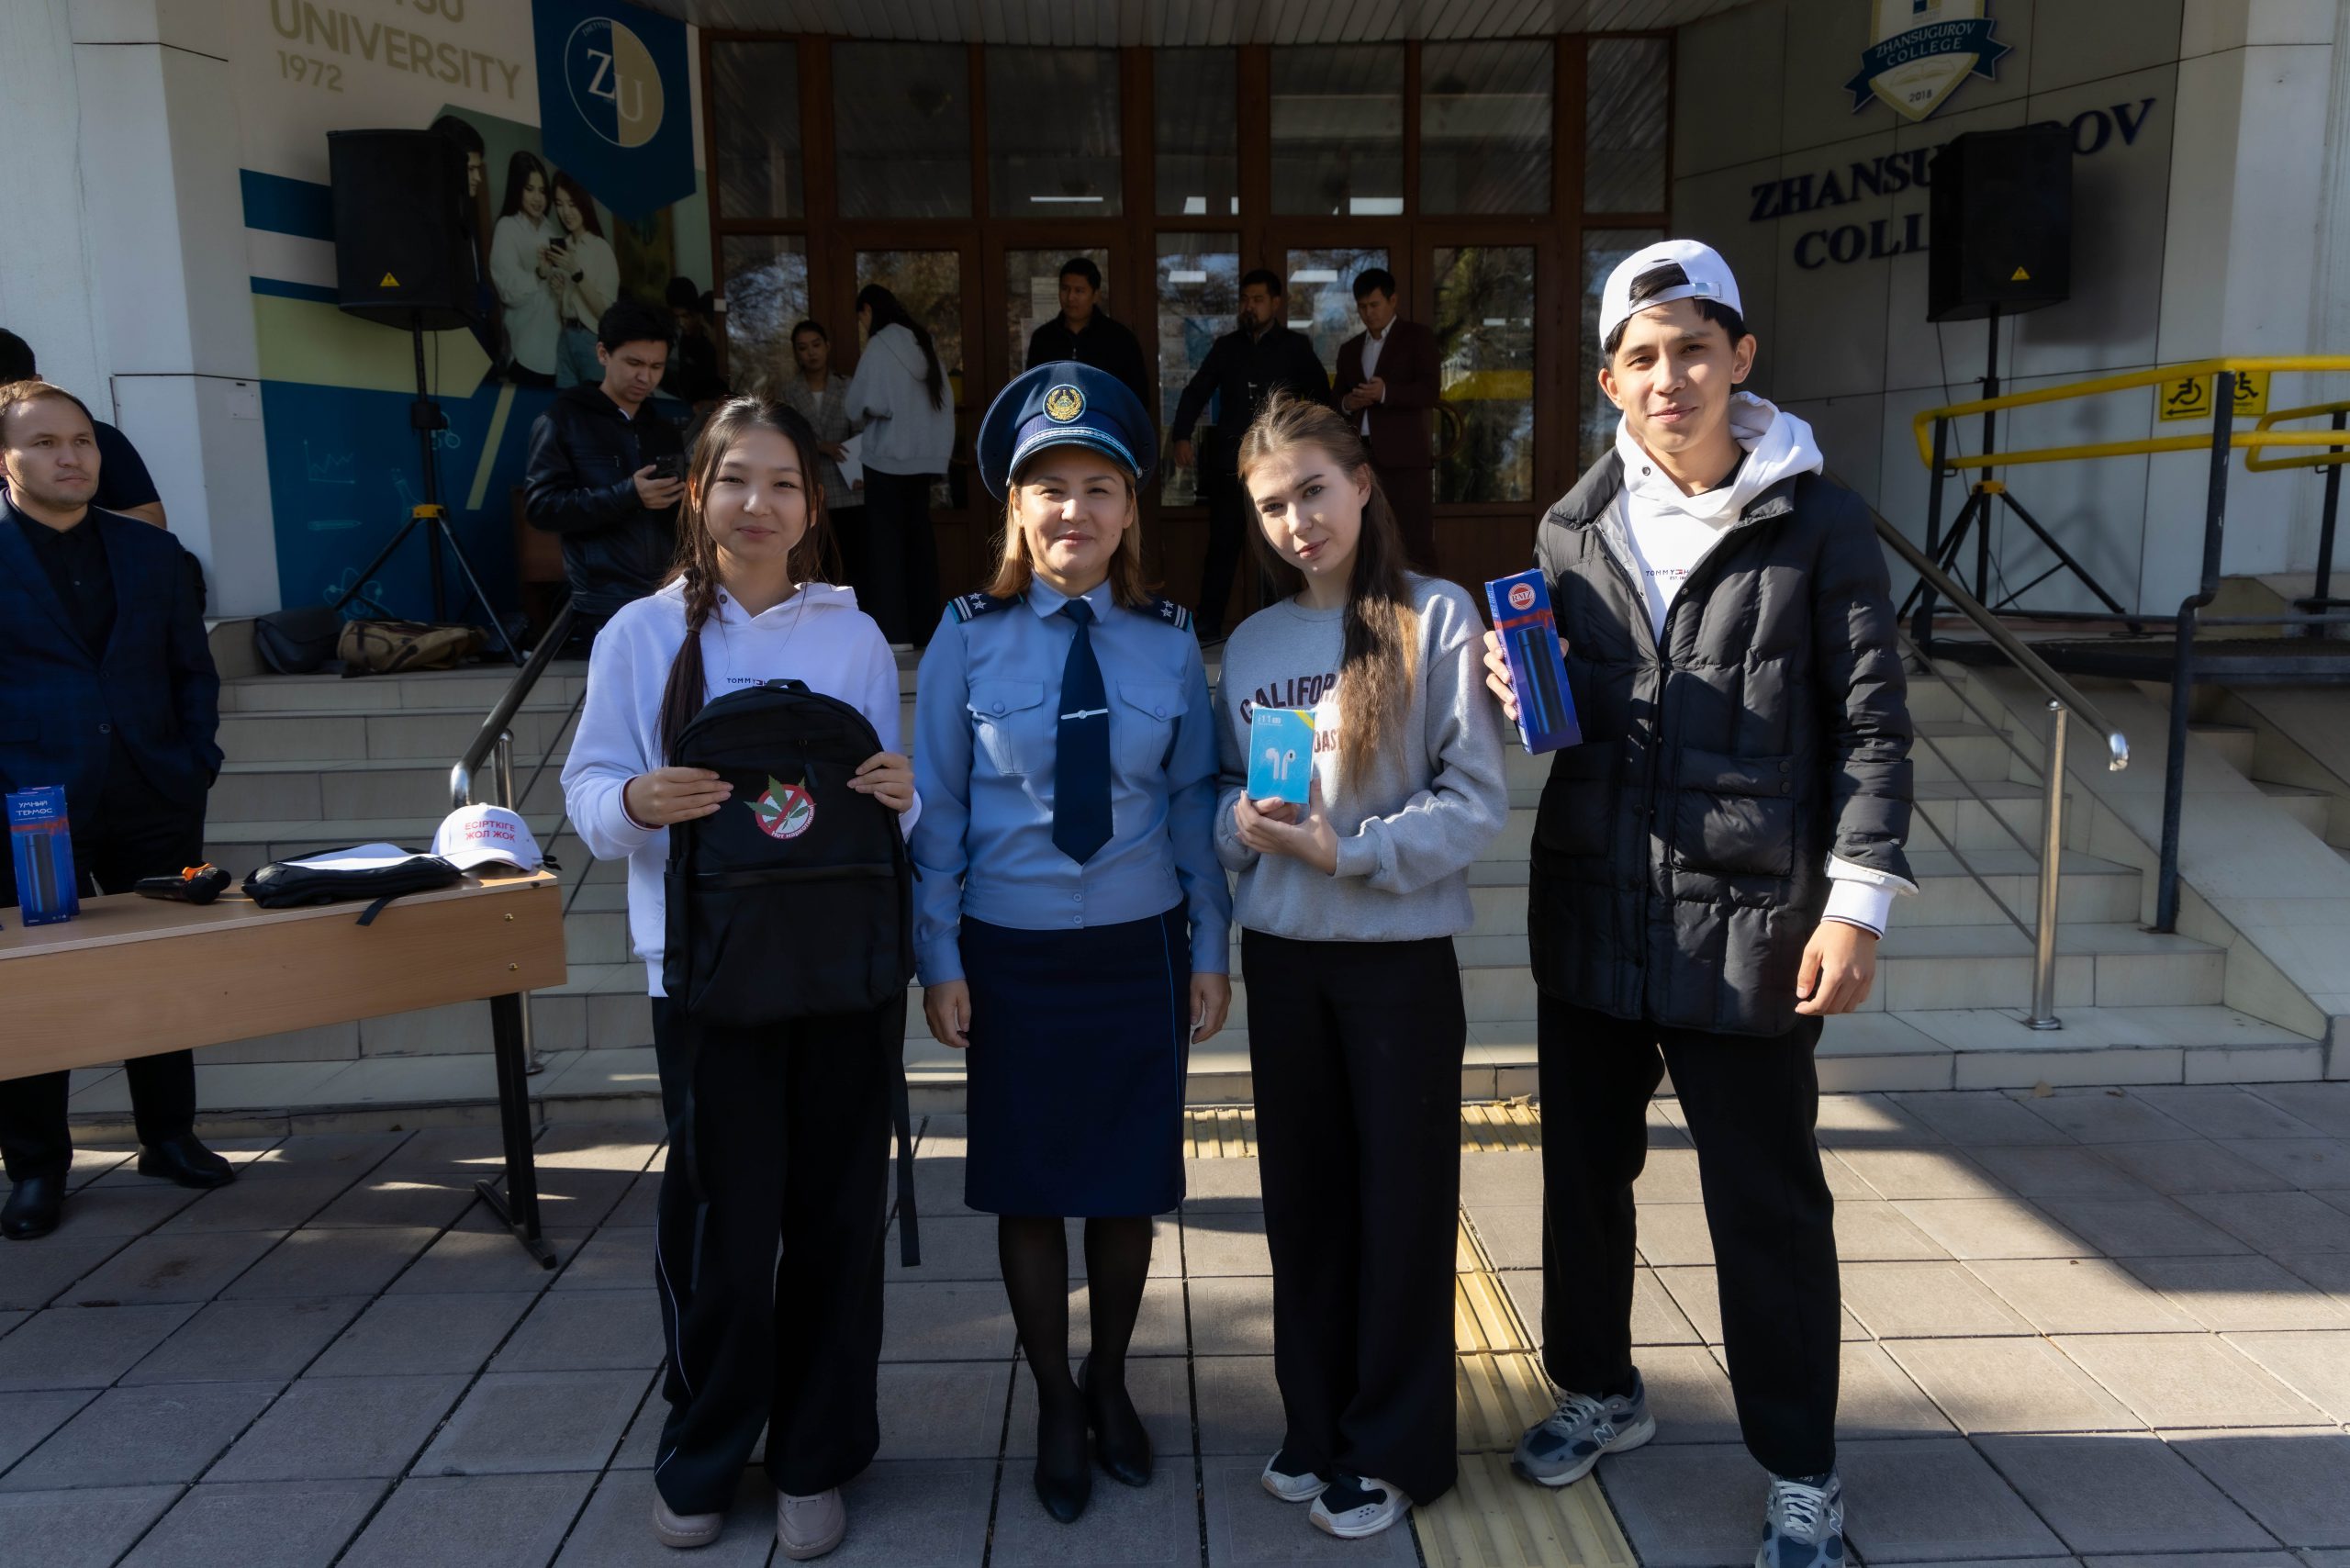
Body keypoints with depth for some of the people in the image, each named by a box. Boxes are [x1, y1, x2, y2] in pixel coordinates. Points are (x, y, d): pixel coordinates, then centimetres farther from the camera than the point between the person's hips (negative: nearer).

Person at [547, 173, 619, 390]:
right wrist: (558, 292, -3)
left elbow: (606, 311, -13)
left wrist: (576, 272, -19)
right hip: (565, 340, 5)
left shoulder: (601, 248, -7)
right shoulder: (562, 247, 10)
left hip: (594, 341, -5)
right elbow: (561, 310, 17)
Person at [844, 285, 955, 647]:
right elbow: (944, 399, 12)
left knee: (886, 542, -3)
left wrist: (860, 419, 8)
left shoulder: (879, 348, -9)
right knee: (918, 539, 11)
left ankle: (893, 629, -5)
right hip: (925, 456, 7)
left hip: (889, 457, -7)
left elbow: (864, 404, -12)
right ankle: (921, 625, 14)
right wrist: (939, 446, 13)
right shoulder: (923, 344, 12)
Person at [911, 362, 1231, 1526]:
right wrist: (941, 959, -4)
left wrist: (1210, 951, 2)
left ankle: (1110, 1382, 38)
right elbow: (937, 810, -3)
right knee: (1029, 1189, 10)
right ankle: (1056, 1406, 32)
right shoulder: (968, 640, -6)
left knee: (1129, 1185, 12)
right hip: (1013, 951, -1)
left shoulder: (1169, 644, -1)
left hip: (1139, 948, 1)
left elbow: (1194, 804, 2)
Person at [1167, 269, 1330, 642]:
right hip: (1230, 460, 1)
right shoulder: (1226, 347, 11)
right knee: (1222, 542, -1)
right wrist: (1182, 436, -5)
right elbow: (1196, 392, 9)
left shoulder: (1296, 347, 6)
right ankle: (1209, 625, 3)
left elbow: (1320, 396, 9)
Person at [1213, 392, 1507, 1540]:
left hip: (1402, 954, -4)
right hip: (1281, 954, 4)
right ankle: (1316, 1422, 31)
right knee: (1302, 1193, 13)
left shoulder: (1438, 620, -7)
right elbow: (1226, 796, 12)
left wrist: (1348, 850, -20)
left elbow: (1476, 800, -10)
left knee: (1402, 1200, 7)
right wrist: (1244, 823, -10)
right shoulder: (1251, 644, 7)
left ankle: (1392, 1447, 24)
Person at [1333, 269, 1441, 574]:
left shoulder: (1418, 337, 4)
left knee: (1415, 544, -8)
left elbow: (1430, 391, -8)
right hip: (1360, 458, 5)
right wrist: (1347, 403, -3)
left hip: (1403, 457, -5)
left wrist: (1385, 393, -22)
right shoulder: (1349, 348, 20)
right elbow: (1337, 401, 21)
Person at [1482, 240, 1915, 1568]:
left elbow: (1872, 724, -4)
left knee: (1770, 1203, 7)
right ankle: (1602, 1391, 39)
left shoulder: (1816, 521, -3)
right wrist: (1514, 694, -7)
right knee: (1585, 1171, 16)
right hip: (1591, 909, 4)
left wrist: (1859, 900, -10)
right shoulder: (1576, 528, 7)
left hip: (1748, 922, -4)